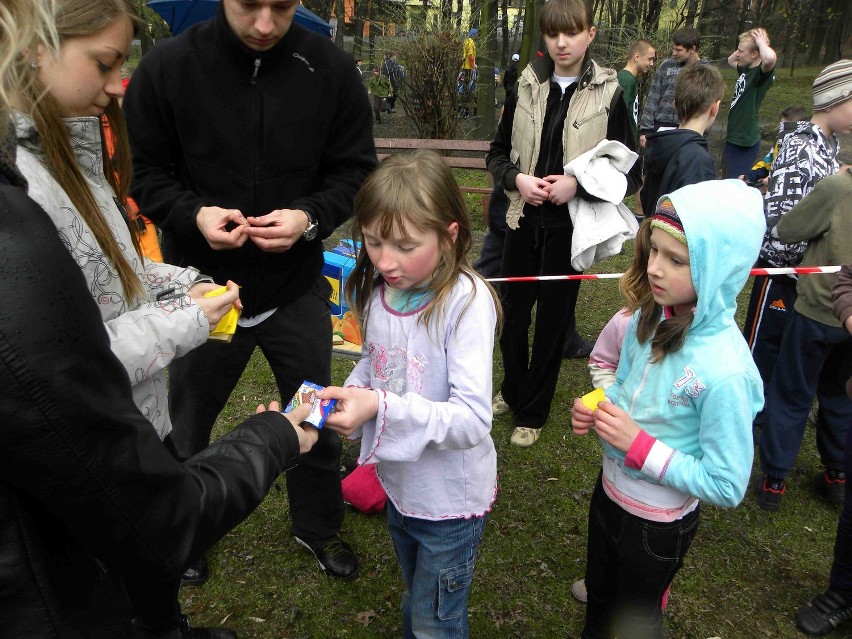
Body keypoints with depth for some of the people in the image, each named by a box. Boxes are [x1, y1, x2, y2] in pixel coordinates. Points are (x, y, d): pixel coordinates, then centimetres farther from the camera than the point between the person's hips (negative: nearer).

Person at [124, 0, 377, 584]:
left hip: (297, 286, 1)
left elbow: (356, 169, -3)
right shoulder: (166, 67, -12)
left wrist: (311, 216, -22)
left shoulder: (331, 69, -9)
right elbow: (146, 171, -4)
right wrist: (194, 214, -23)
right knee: (188, 419, 19)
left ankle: (318, 525, 45)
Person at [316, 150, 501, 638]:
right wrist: (348, 396, -13)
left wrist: (380, 407, -41)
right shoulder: (379, 290, -8)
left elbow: (473, 419, -32)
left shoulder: (466, 301, -27)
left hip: (449, 497, -6)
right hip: (399, 482, 6)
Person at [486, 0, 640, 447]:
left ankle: (532, 414, 26)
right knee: (513, 313, 13)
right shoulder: (528, 86, 2)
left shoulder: (608, 94, -5)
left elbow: (630, 174, -3)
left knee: (553, 322, 8)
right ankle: (512, 391, 38)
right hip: (523, 220, 3)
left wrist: (577, 183, -18)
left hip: (570, 226, -2)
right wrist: (517, 178, -12)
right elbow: (497, 154, 9)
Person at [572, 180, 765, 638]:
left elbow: (727, 487, -24)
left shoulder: (724, 370, -32)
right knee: (598, 598, 31)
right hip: (610, 490, 6)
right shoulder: (650, 316, -13)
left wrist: (639, 445, -29)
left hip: (659, 523, -6)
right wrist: (595, 409, -15)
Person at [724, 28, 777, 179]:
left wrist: (761, 42, -22)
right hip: (734, 137, 9)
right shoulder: (745, 70, 8)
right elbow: (731, 60, 30)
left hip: (745, 141, -9)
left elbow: (770, 58, -42)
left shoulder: (762, 73, -17)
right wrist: (742, 47, 10)